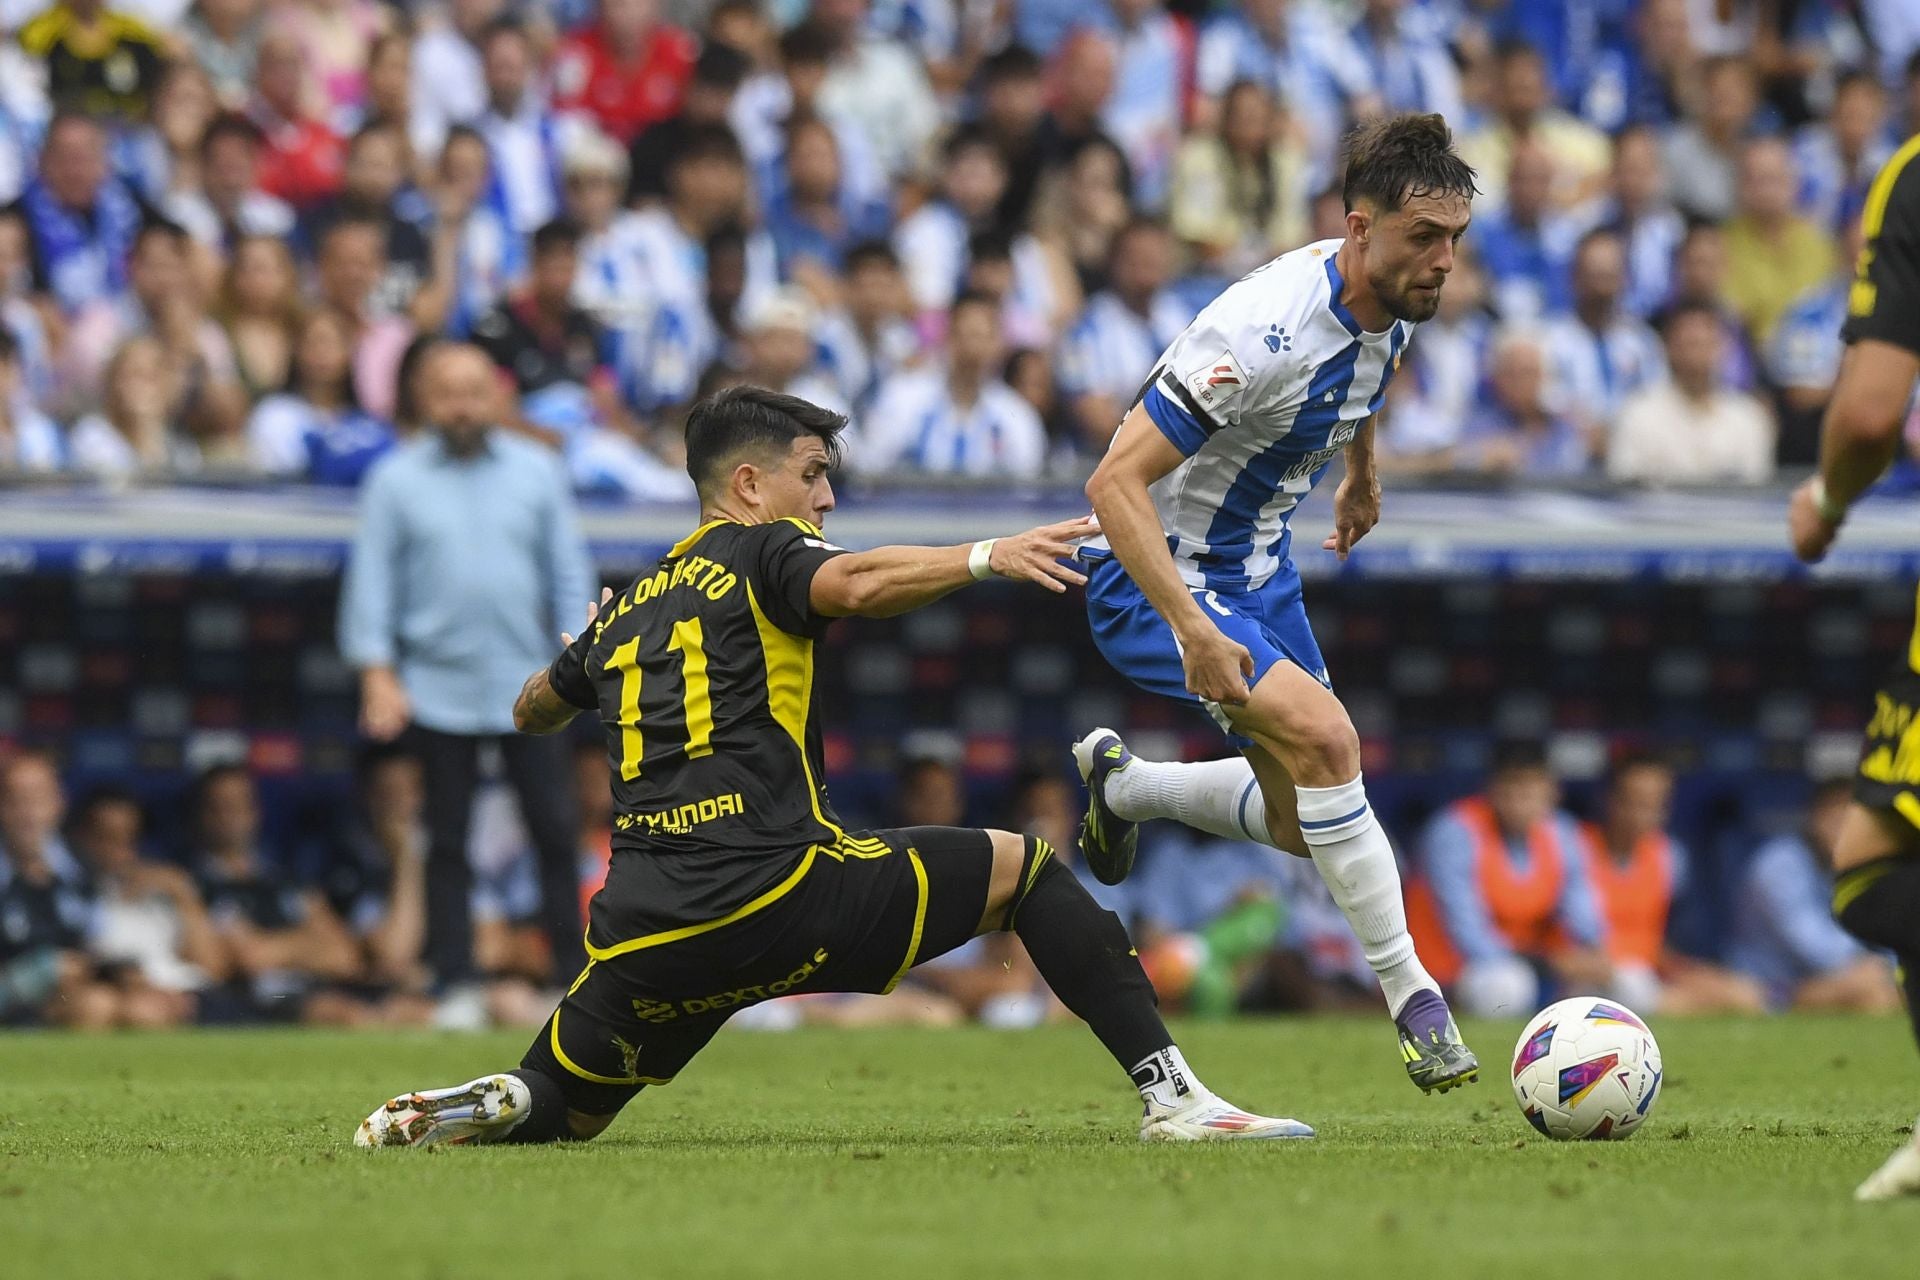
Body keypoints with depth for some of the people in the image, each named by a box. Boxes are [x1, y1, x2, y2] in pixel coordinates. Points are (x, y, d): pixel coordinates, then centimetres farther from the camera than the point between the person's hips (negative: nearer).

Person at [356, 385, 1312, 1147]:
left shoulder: (625, 605, 22)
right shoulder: (763, 553, 5)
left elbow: (534, 712, 41)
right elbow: (853, 586, -20)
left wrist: (586, 646, 61)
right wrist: (986, 556, -23)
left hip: (646, 935, 5)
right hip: (779, 893, -5)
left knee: (554, 1110, 21)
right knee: (1020, 867, 13)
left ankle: (471, 1112, -16)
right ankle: (1169, 1091, 3)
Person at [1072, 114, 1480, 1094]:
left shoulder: (1395, 304, -8)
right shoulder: (1269, 332, -33)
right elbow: (1116, 481, -34)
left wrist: (1362, 473, 32)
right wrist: (1194, 632, -41)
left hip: (1258, 570, 9)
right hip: (1158, 578, -9)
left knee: (1306, 821, 13)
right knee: (1324, 737, -28)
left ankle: (1120, 785, 39)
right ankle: (1411, 996, -18)